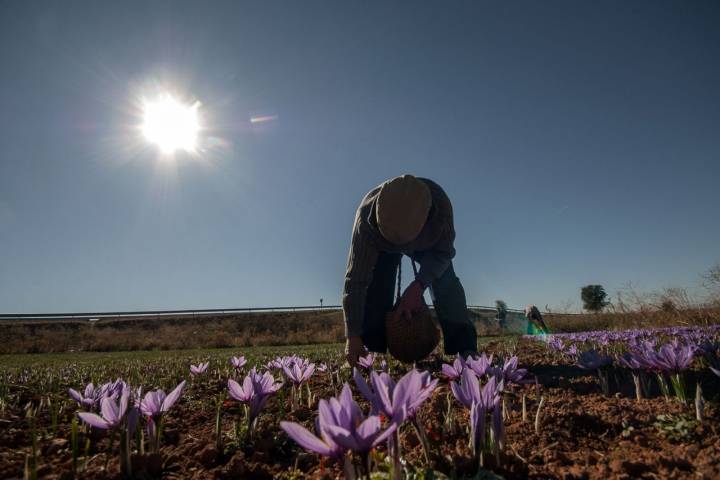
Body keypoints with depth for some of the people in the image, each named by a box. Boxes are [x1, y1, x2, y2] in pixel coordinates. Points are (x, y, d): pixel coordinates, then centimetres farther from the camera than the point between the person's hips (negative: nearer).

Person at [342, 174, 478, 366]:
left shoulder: (440, 203, -43)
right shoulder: (366, 217, -42)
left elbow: (444, 252, -25)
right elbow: (356, 280, -39)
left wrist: (418, 285, -41)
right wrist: (353, 336, -39)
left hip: (429, 244, 0)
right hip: (383, 246, 0)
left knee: (445, 281, -21)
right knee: (376, 287, -21)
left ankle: (465, 348, -16)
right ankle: (372, 349, -10)